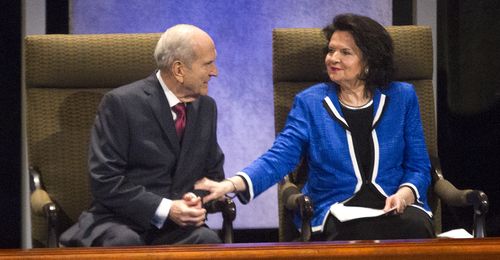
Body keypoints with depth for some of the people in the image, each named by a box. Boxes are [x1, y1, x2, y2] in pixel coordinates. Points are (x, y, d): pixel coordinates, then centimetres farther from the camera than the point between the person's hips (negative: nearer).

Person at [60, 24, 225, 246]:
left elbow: (214, 174, 19)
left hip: (176, 227, 4)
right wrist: (165, 209, -21)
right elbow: (104, 181, -11)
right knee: (125, 243, -40)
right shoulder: (121, 103, -7)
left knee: (207, 240, -31)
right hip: (120, 224, -4)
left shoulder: (206, 107, 12)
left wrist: (197, 200, -6)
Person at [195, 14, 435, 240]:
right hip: (337, 210, -1)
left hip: (395, 206, 2)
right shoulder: (310, 103, 7)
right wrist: (230, 185, -24)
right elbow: (278, 157, -5)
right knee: (363, 232, -37)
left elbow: (418, 166, 11)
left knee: (416, 226, -35)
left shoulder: (402, 98, 11)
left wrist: (404, 195, -13)